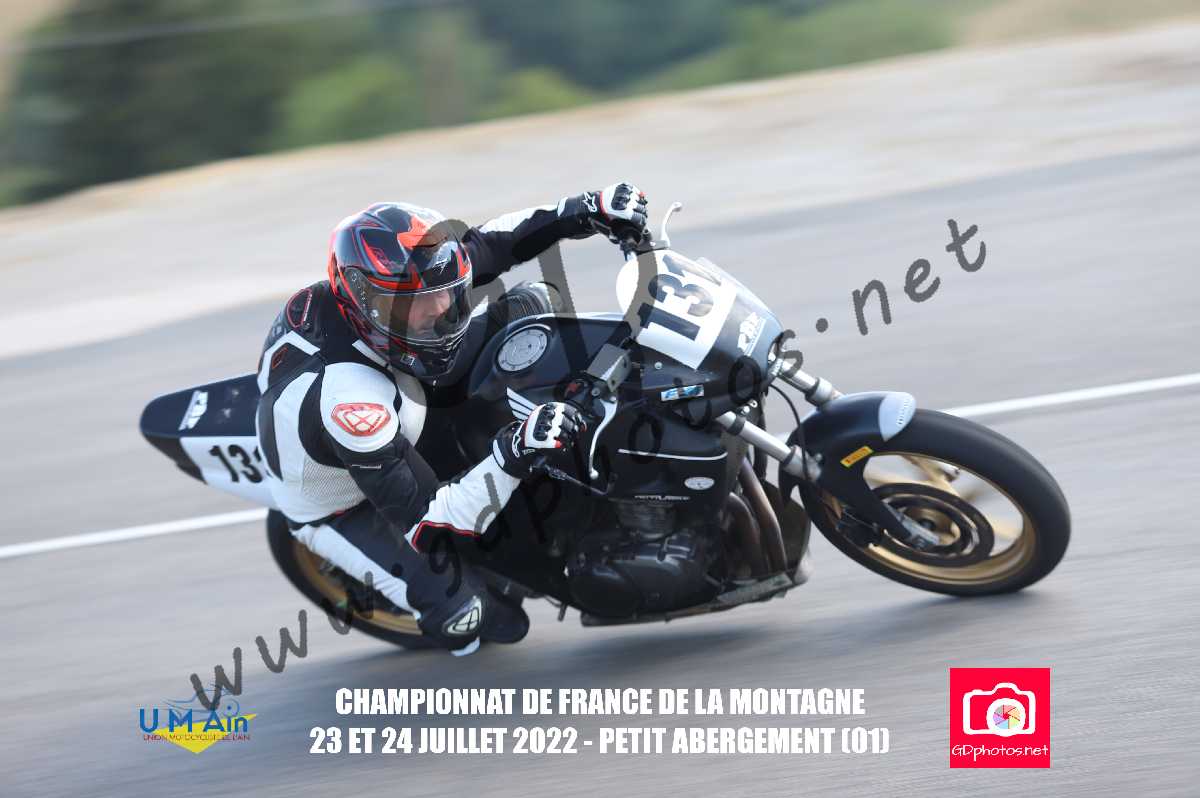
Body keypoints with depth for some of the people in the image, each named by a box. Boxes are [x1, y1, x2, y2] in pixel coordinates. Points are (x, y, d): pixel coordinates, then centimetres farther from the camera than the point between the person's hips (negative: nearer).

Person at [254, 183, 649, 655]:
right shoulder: (347, 398, -45)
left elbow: (485, 247, -9)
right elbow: (422, 522, -40)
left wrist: (588, 211, -19)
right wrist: (514, 456, -48)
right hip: (344, 508, -6)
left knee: (531, 304, -4)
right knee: (466, 615, -23)